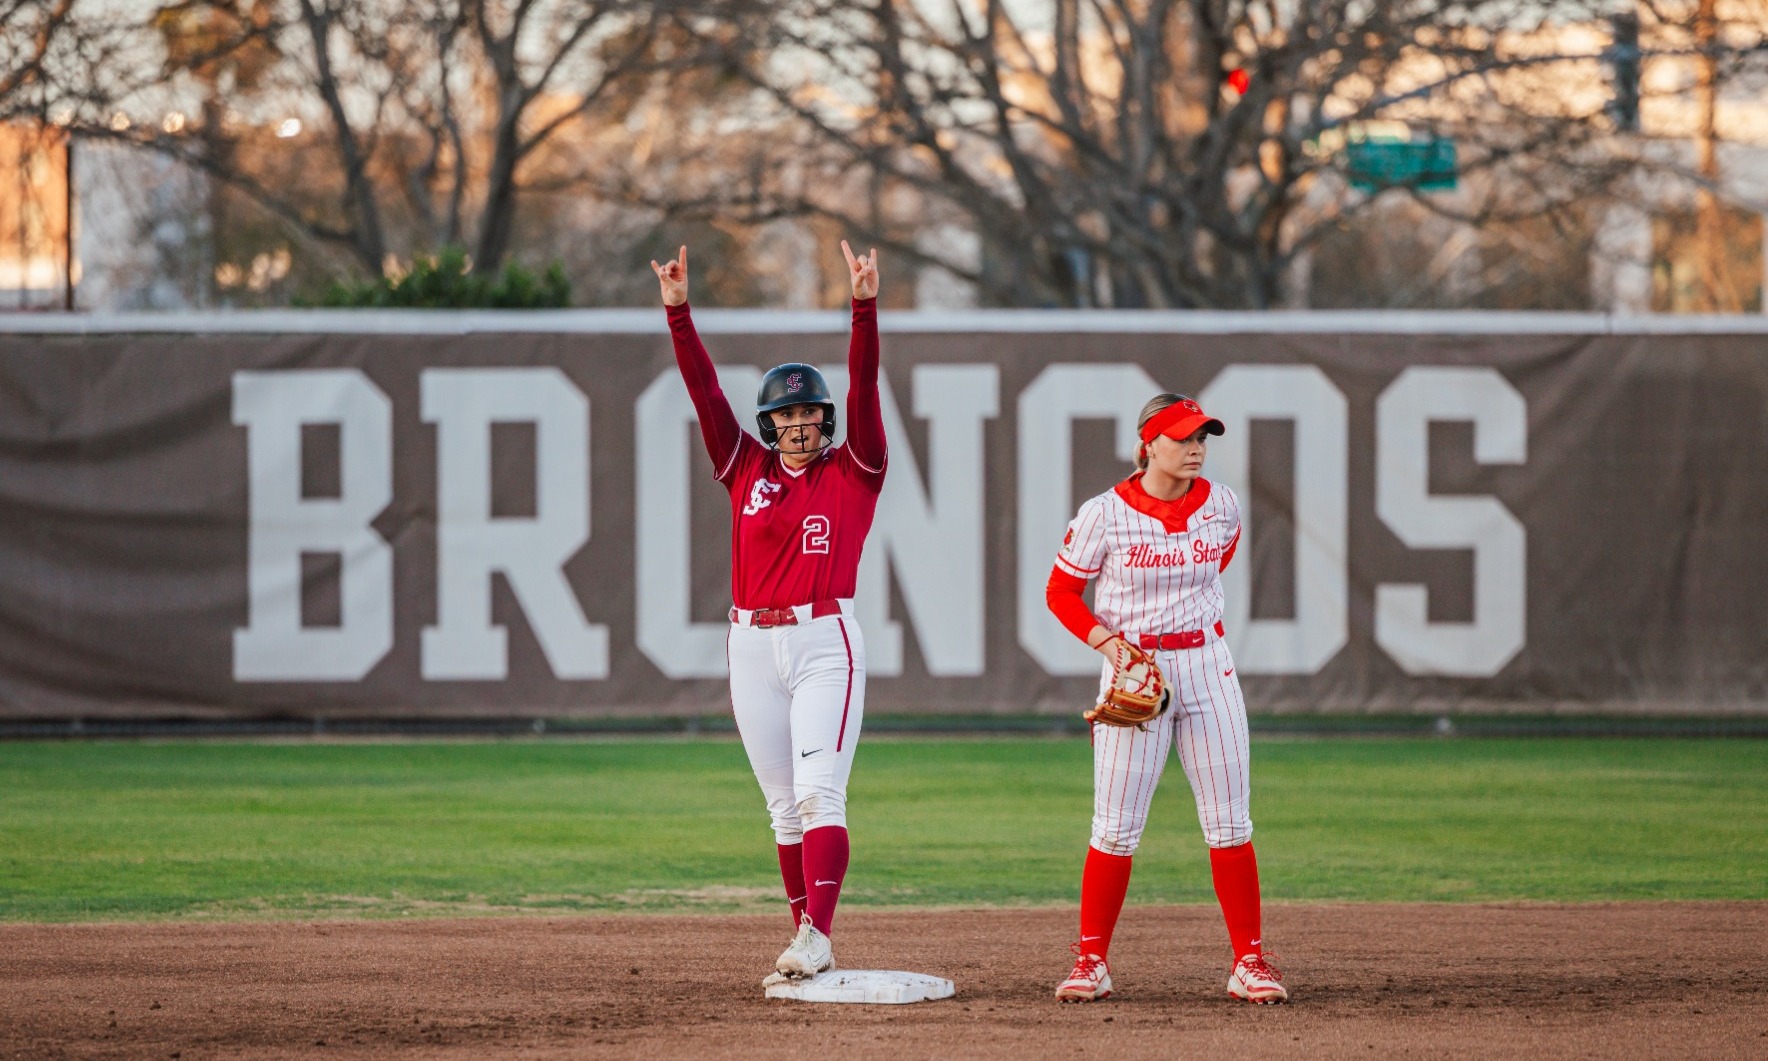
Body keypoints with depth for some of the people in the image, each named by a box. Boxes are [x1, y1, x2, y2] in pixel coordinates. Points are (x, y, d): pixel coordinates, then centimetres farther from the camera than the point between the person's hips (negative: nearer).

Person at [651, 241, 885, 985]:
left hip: (824, 642, -4)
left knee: (818, 792, -15)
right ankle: (806, 946, 11)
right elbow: (703, 389, 5)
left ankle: (817, 938, -24)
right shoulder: (748, 469, 11)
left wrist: (865, 307, -20)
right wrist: (678, 311, -5)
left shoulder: (853, 472, 3)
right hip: (752, 646, 4)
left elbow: (864, 386, -8)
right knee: (784, 808, 7)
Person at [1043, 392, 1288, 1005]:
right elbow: (1060, 591, -1)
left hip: (1208, 666, 3)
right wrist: (1110, 643, -13)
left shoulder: (1221, 507, 0)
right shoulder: (1105, 514, -9)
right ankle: (1091, 961, 8)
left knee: (1229, 821, 2)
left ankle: (1249, 960, 7)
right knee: (1116, 827, -2)